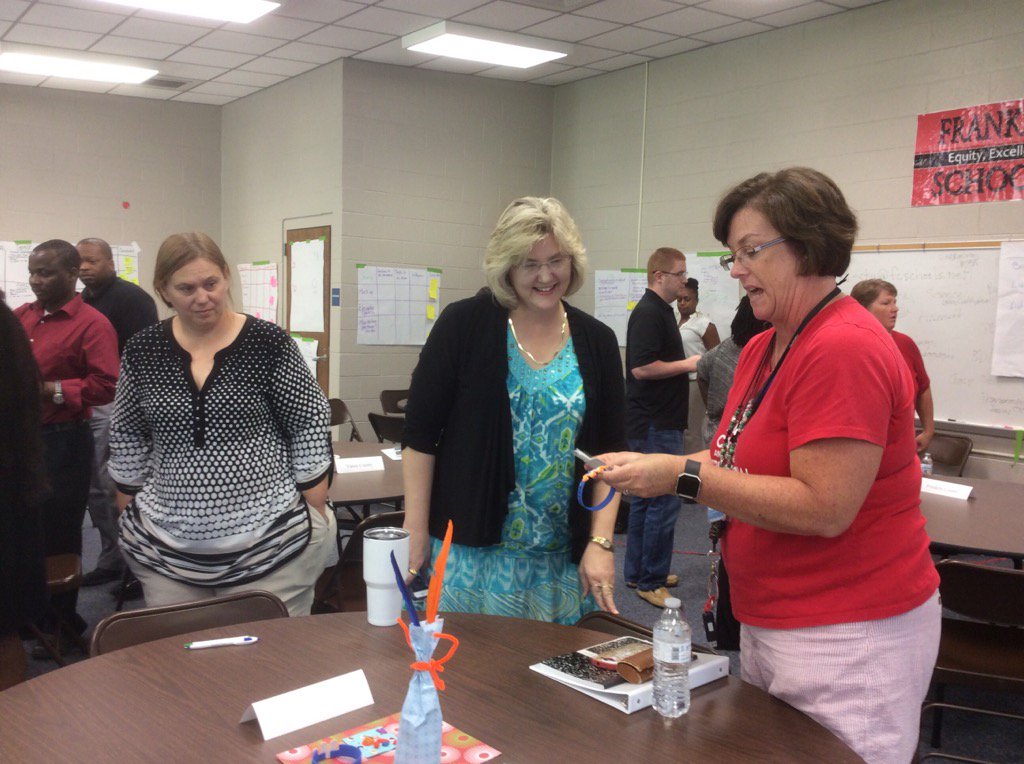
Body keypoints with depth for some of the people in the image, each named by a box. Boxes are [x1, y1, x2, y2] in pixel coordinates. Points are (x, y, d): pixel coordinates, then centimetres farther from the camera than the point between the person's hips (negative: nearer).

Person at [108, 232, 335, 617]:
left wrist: (316, 516, -3)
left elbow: (310, 427, -3)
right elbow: (127, 439, 12)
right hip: (166, 544, 3)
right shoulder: (142, 350, 2)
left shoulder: (269, 343, -8)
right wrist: (127, 514, 12)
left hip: (271, 539, -3)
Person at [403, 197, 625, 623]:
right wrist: (416, 532, -5)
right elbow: (420, 434, -3)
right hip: (471, 546, -2)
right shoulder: (464, 325, -4)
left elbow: (610, 452, 5)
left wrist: (600, 542, -3)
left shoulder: (596, 343, 4)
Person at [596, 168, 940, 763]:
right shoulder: (762, 348, 8)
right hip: (770, 623, 8)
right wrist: (652, 468, -5)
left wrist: (683, 476, -23)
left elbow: (823, 509, -25)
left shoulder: (845, 349, -20)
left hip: (847, 639, -8)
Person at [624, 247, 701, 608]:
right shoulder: (648, 313, -16)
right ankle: (651, 581, 2)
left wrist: (686, 365, 16)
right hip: (655, 425, -11)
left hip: (655, 421, 11)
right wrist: (687, 364, -15)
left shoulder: (661, 310, 17)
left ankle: (637, 572, 23)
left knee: (647, 498, 14)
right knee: (664, 500, -7)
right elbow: (641, 367, -24)